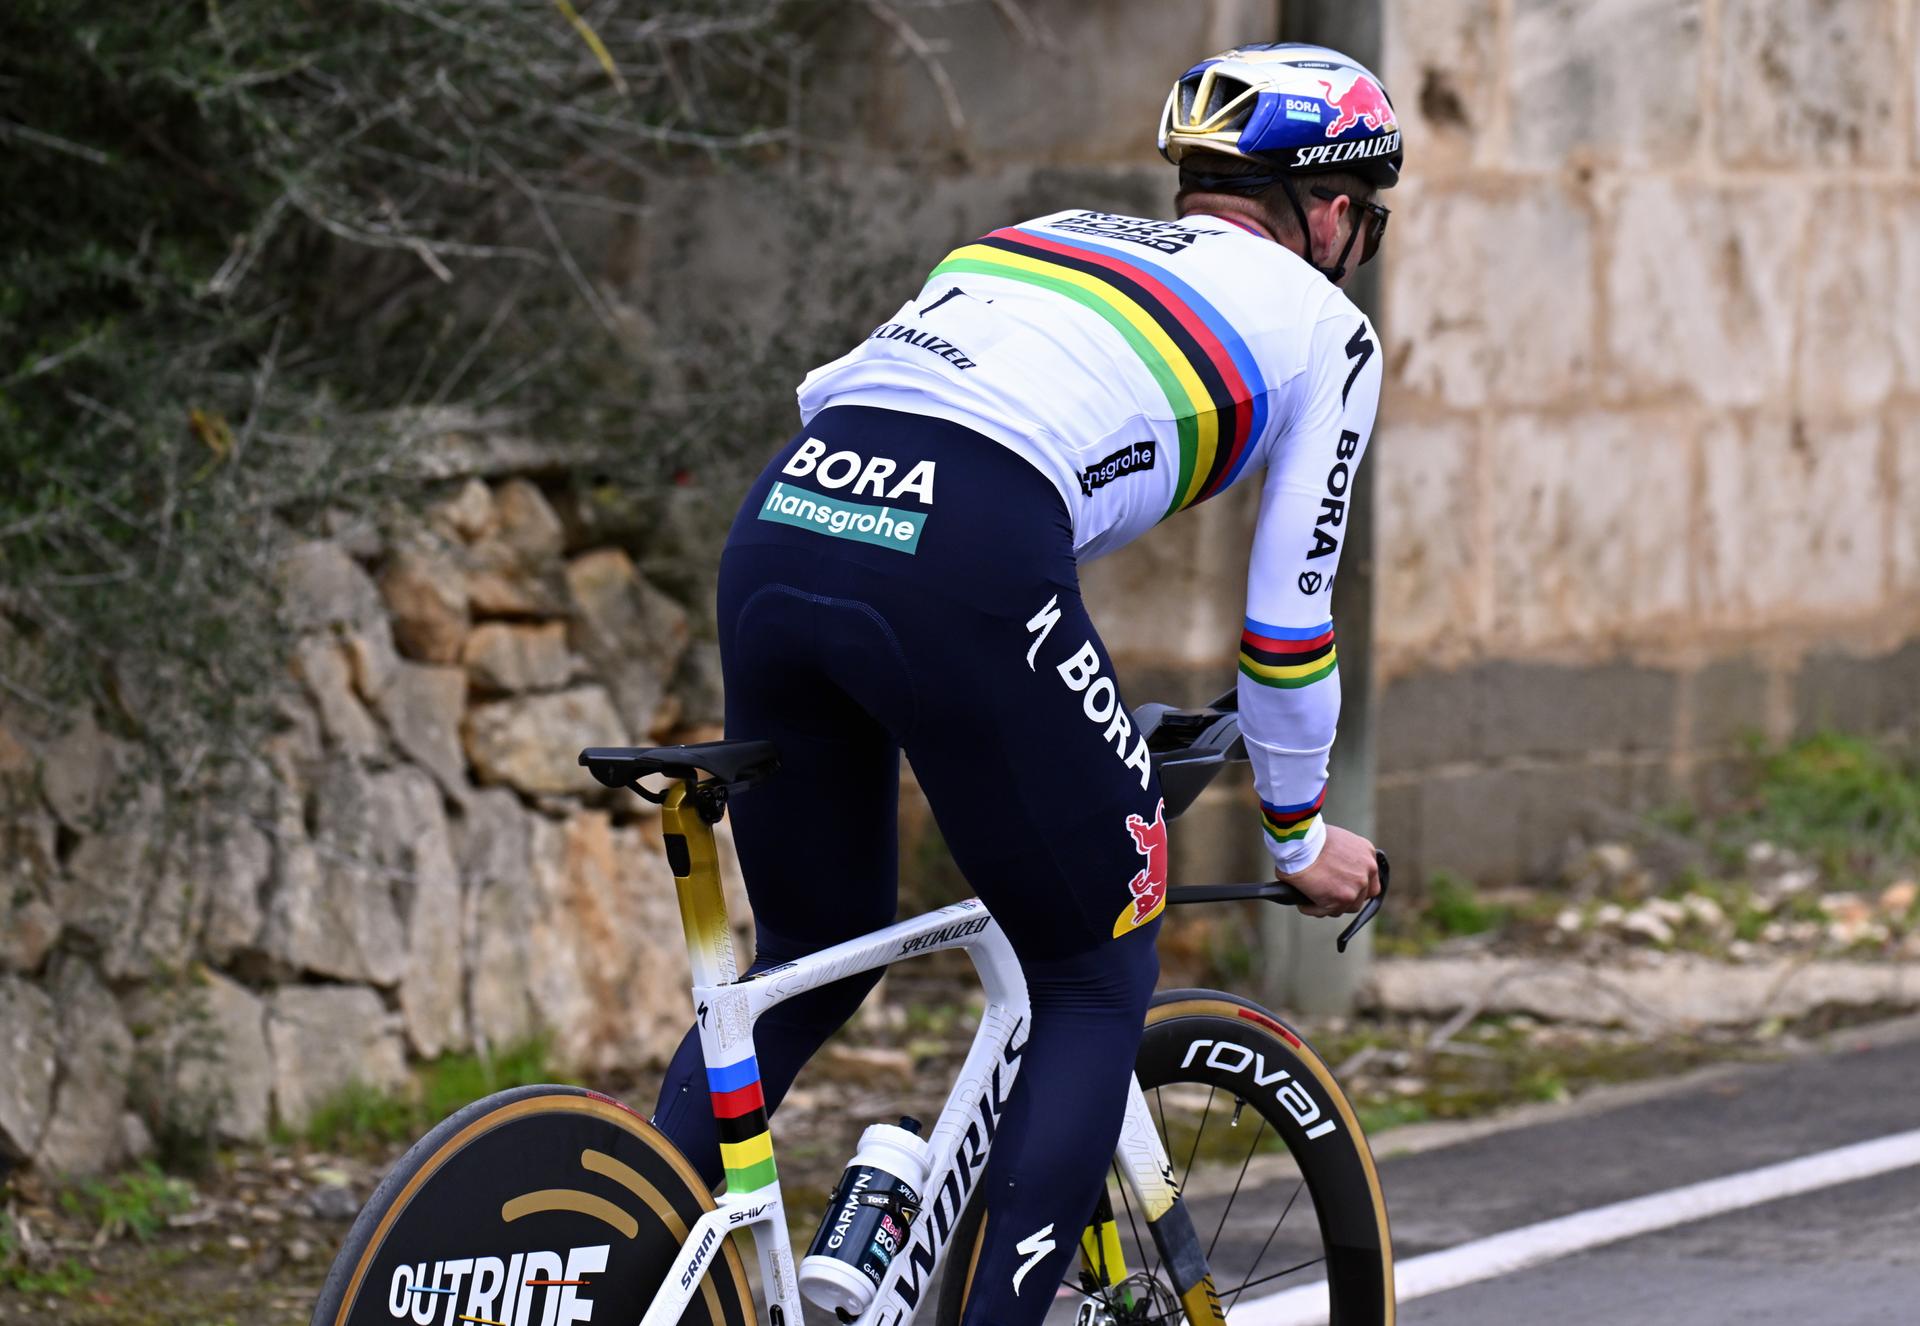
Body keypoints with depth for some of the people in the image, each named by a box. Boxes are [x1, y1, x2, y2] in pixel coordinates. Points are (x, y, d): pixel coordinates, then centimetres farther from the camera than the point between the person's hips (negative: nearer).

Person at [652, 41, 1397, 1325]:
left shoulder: (1042, 238, 35)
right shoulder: (1323, 328, 20)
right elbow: (1287, 620, 18)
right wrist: (1301, 837, 33)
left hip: (779, 528, 6)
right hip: (961, 560, -6)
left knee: (812, 960, 25)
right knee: (1099, 980, 14)